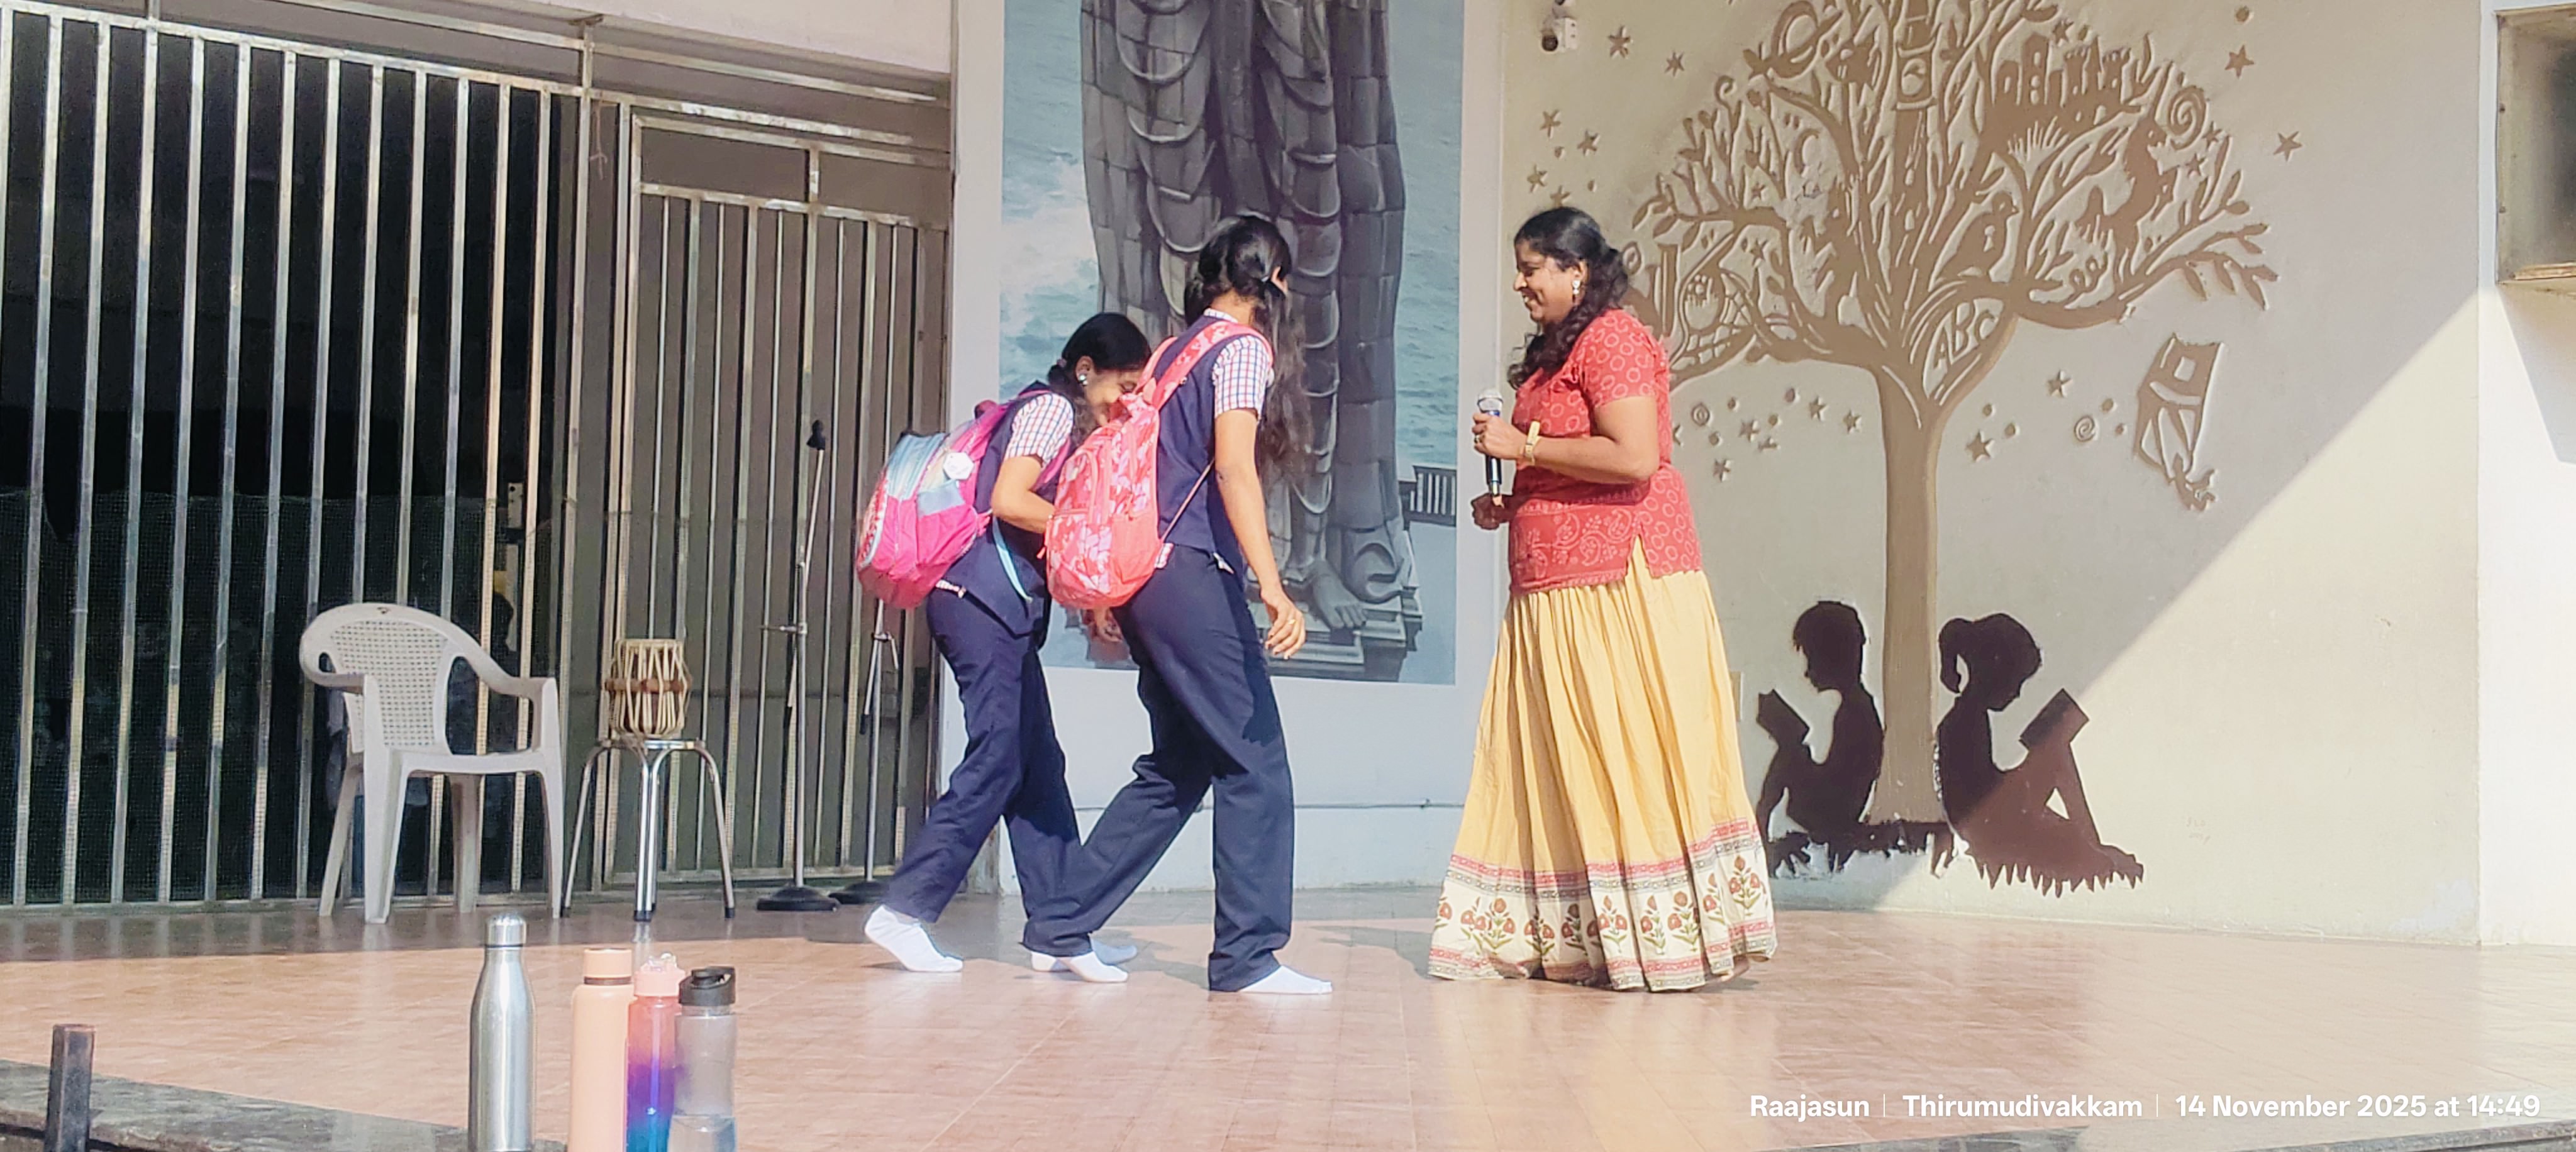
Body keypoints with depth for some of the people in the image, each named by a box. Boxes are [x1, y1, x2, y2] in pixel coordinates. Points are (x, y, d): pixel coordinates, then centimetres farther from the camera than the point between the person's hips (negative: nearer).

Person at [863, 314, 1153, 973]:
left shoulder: (1065, 420, 24)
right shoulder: (1052, 408, -4)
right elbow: (1009, 502, -17)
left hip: (1007, 606, 10)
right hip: (985, 594, -10)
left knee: (1037, 766, 8)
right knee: (998, 760, -12)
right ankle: (905, 911, -12)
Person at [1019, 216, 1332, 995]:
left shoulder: (1174, 351, 20)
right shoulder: (1243, 348, -5)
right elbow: (1233, 467, -19)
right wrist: (1273, 588, -26)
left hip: (1146, 575, 9)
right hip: (1195, 577, -9)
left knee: (1180, 766, 14)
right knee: (1255, 763, -4)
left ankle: (1062, 927, 15)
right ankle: (1249, 956, -4)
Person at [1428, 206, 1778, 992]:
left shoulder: (1612, 340, -9)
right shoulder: (1554, 354, 22)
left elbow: (1634, 459, -21)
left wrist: (1522, 447, -14)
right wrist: (1510, 508, 15)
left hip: (1619, 585, -10)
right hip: (1556, 587, 10)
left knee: (1625, 754, -8)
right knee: (1557, 764, 7)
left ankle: (1663, 936, -4)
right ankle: (1567, 939, 10)